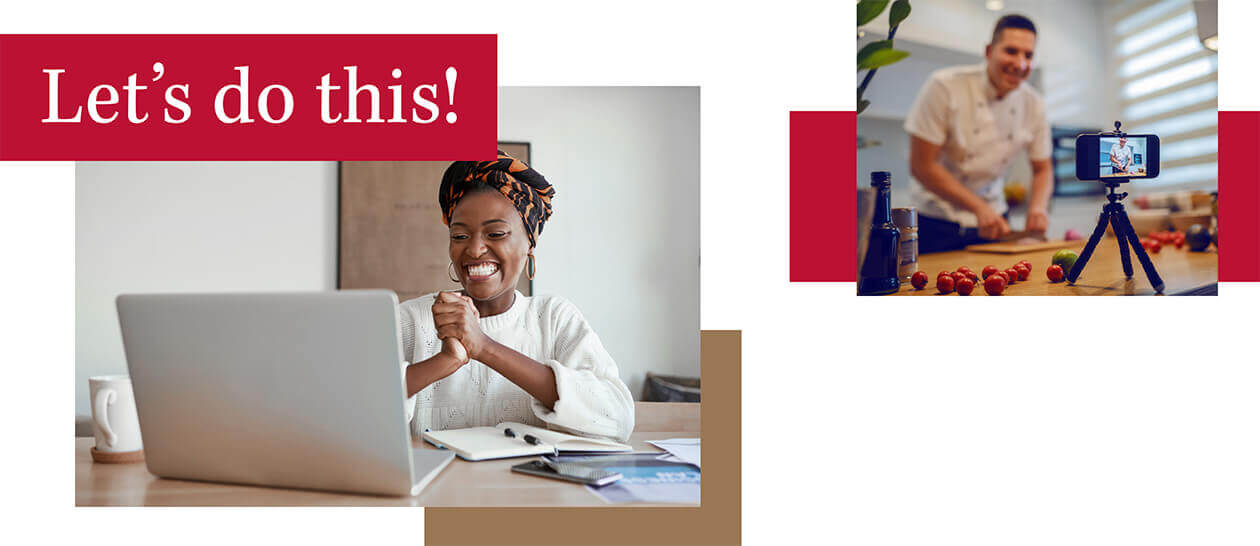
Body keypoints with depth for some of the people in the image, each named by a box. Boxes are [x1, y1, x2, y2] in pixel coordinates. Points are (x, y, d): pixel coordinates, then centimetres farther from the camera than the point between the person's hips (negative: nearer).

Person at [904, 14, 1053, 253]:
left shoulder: (1034, 105, -2)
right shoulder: (944, 87, -17)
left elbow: (1042, 170, 9)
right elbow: (922, 165, -18)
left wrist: (1038, 207, -13)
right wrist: (980, 208, -22)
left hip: (992, 224, 4)